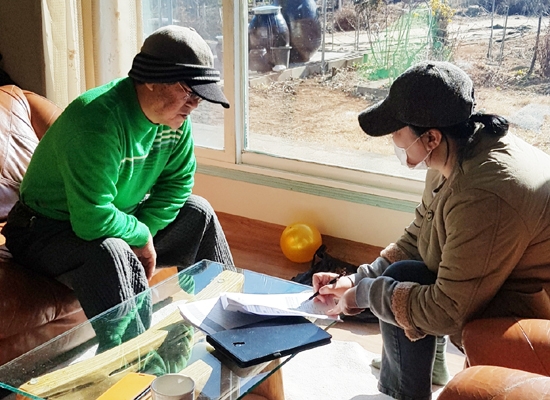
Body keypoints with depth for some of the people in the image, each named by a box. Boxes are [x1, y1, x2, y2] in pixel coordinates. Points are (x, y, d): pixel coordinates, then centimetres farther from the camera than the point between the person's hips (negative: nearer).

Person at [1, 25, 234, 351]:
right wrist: (142, 236, -21)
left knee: (198, 212, 6)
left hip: (120, 219, 8)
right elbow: (93, 220, -38)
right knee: (109, 252, -39)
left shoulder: (175, 117, -9)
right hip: (46, 230, -8)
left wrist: (147, 232, -14)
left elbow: (178, 182, 0)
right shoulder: (98, 119, -34)